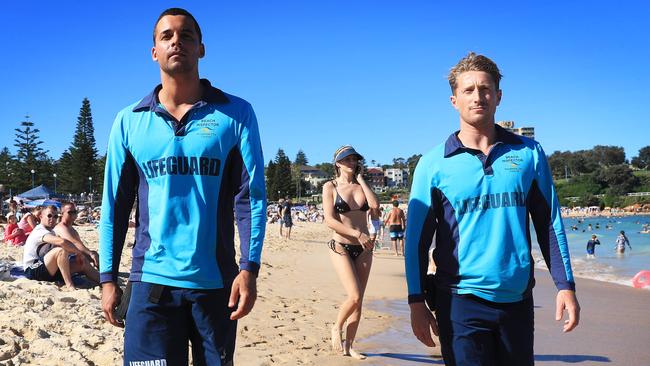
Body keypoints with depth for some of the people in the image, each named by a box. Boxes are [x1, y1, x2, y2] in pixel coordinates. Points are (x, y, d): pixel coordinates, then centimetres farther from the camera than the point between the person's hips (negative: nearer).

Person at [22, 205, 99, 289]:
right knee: (61, 250, -31)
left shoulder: (50, 232, 19)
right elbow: (62, 242, -32)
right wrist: (79, 252, -20)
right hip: (33, 270, -10)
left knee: (81, 263, -2)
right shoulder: (40, 231, -16)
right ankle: (70, 285, -34)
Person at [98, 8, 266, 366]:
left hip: (217, 282, 0)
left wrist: (249, 269, -12)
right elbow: (114, 205, 8)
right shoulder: (129, 121, 6)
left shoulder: (236, 114, 1)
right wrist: (108, 278, 4)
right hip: (151, 282, 1)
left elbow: (251, 196, -4)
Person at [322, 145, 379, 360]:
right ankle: (337, 328, 13)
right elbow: (330, 221, -11)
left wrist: (360, 180, -3)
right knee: (354, 297, -15)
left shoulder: (361, 185, 10)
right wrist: (357, 234, -16)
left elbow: (375, 205, -10)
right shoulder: (330, 187, -2)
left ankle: (348, 346, 15)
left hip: (363, 248, 4)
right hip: (341, 247, -4)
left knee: (358, 301, 4)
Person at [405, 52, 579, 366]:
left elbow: (549, 224, 6)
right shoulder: (434, 163, -2)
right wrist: (416, 302, -6)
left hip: (518, 300, 3)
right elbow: (417, 238, -2)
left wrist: (565, 285, 0)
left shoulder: (529, 153, 4)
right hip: (461, 301, -2)